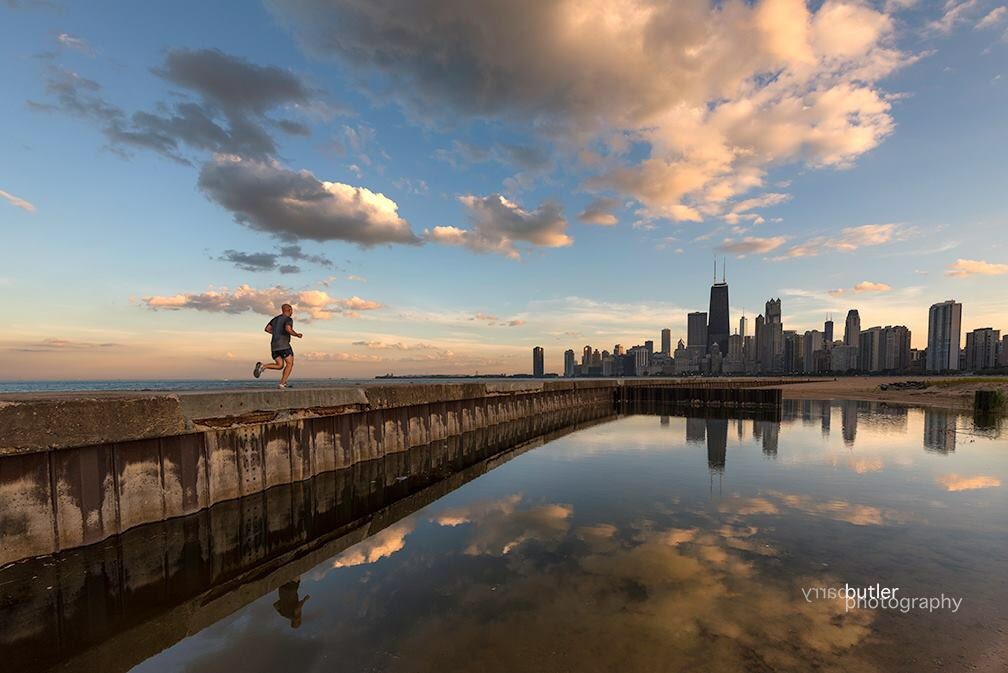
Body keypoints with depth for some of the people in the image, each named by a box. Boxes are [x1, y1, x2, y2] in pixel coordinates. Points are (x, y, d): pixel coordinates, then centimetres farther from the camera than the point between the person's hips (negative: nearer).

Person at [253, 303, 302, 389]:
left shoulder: (276, 318, 19)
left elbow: (267, 329, 16)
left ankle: (262, 366, -13)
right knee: (290, 363, 5)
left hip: (274, 345, 7)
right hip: (283, 345, -7)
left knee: (280, 365, 12)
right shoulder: (288, 319, -5)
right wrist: (296, 334, -7)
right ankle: (282, 384, -4)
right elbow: (288, 329, -24)